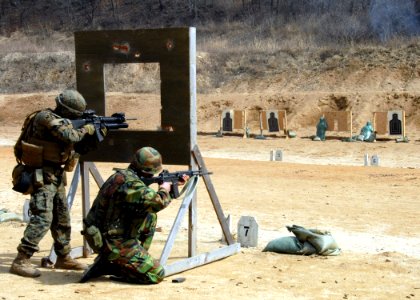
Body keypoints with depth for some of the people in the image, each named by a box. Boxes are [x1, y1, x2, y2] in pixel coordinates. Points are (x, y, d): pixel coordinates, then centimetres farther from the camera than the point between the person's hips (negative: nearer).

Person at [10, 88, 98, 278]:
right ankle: (20, 261, -17)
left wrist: (97, 132, 10)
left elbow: (76, 143, 21)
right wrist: (85, 130, -10)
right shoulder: (45, 117, -16)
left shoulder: (61, 121, 13)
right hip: (42, 176, -10)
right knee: (42, 218, -17)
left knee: (62, 219, 15)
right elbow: (68, 136, -28)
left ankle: (64, 258, 27)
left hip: (56, 175, 10)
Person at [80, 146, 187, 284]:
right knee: (157, 274, -8)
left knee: (150, 216, 19)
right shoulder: (129, 182, -24)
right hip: (112, 243, -10)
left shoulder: (123, 175, 7)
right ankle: (107, 266, -6)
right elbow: (158, 202, -32)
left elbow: (145, 195, 23)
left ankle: (139, 257, 17)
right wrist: (164, 190, -8)